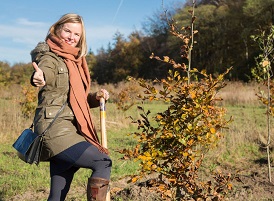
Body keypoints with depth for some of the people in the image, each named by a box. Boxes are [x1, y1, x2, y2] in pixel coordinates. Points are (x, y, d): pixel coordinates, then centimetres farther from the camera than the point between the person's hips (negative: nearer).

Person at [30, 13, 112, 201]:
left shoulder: (75, 61, 19)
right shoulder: (50, 58, -5)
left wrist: (96, 98, 6)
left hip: (69, 130, 8)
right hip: (56, 130, -8)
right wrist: (40, 78, -54)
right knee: (103, 163, -16)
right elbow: (47, 72, -30)